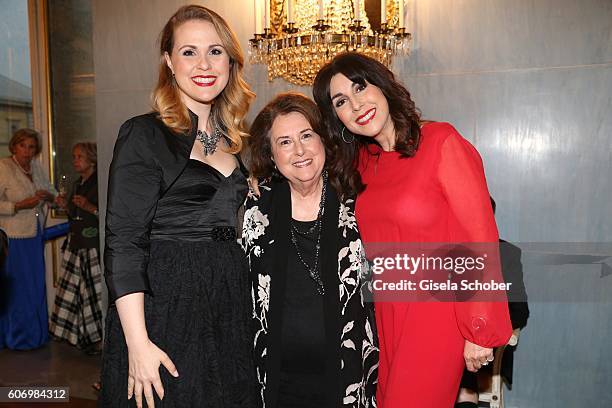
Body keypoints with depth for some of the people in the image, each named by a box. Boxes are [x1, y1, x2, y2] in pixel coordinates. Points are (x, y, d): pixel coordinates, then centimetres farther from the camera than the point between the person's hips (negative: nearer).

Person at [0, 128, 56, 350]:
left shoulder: (36, 167, 8)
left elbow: (52, 192, 18)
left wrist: (48, 196, -3)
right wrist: (20, 205, -22)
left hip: (35, 236, 7)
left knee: (36, 286, 14)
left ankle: (35, 333, 28)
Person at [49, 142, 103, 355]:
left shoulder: (100, 183, -10)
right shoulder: (77, 185, 16)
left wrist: (90, 207, -23)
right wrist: (66, 206, 6)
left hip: (93, 246, -8)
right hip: (75, 244, 8)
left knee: (95, 290, -4)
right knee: (72, 290, 10)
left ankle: (100, 338, 9)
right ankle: (83, 337, 22)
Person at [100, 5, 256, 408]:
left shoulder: (230, 139, 11)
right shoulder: (144, 134, -8)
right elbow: (122, 244, -14)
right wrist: (138, 343, -19)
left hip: (229, 310, 6)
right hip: (165, 307, -6)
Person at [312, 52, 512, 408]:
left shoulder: (442, 142, -15)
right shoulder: (364, 160, 6)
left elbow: (480, 239, -16)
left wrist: (479, 332, -14)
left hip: (436, 314, -6)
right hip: (388, 311, 6)